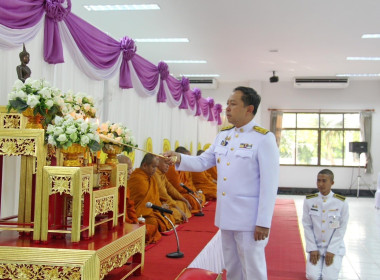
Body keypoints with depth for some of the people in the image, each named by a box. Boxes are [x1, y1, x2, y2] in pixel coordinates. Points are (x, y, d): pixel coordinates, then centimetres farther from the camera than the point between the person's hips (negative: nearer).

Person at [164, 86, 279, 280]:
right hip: (226, 215, 7)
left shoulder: (264, 138, -13)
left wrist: (263, 222, -18)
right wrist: (179, 158, -8)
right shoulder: (223, 136, 9)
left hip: (249, 218, -7)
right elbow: (202, 162, 11)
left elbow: (269, 184, -16)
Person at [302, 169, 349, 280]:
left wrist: (331, 250, -10)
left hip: (334, 247, -1)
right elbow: (307, 226, -2)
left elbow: (342, 228, -5)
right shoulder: (309, 201, -5)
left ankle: (334, 264, 19)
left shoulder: (342, 203, -8)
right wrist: (312, 249, -8)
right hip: (315, 246, 1)